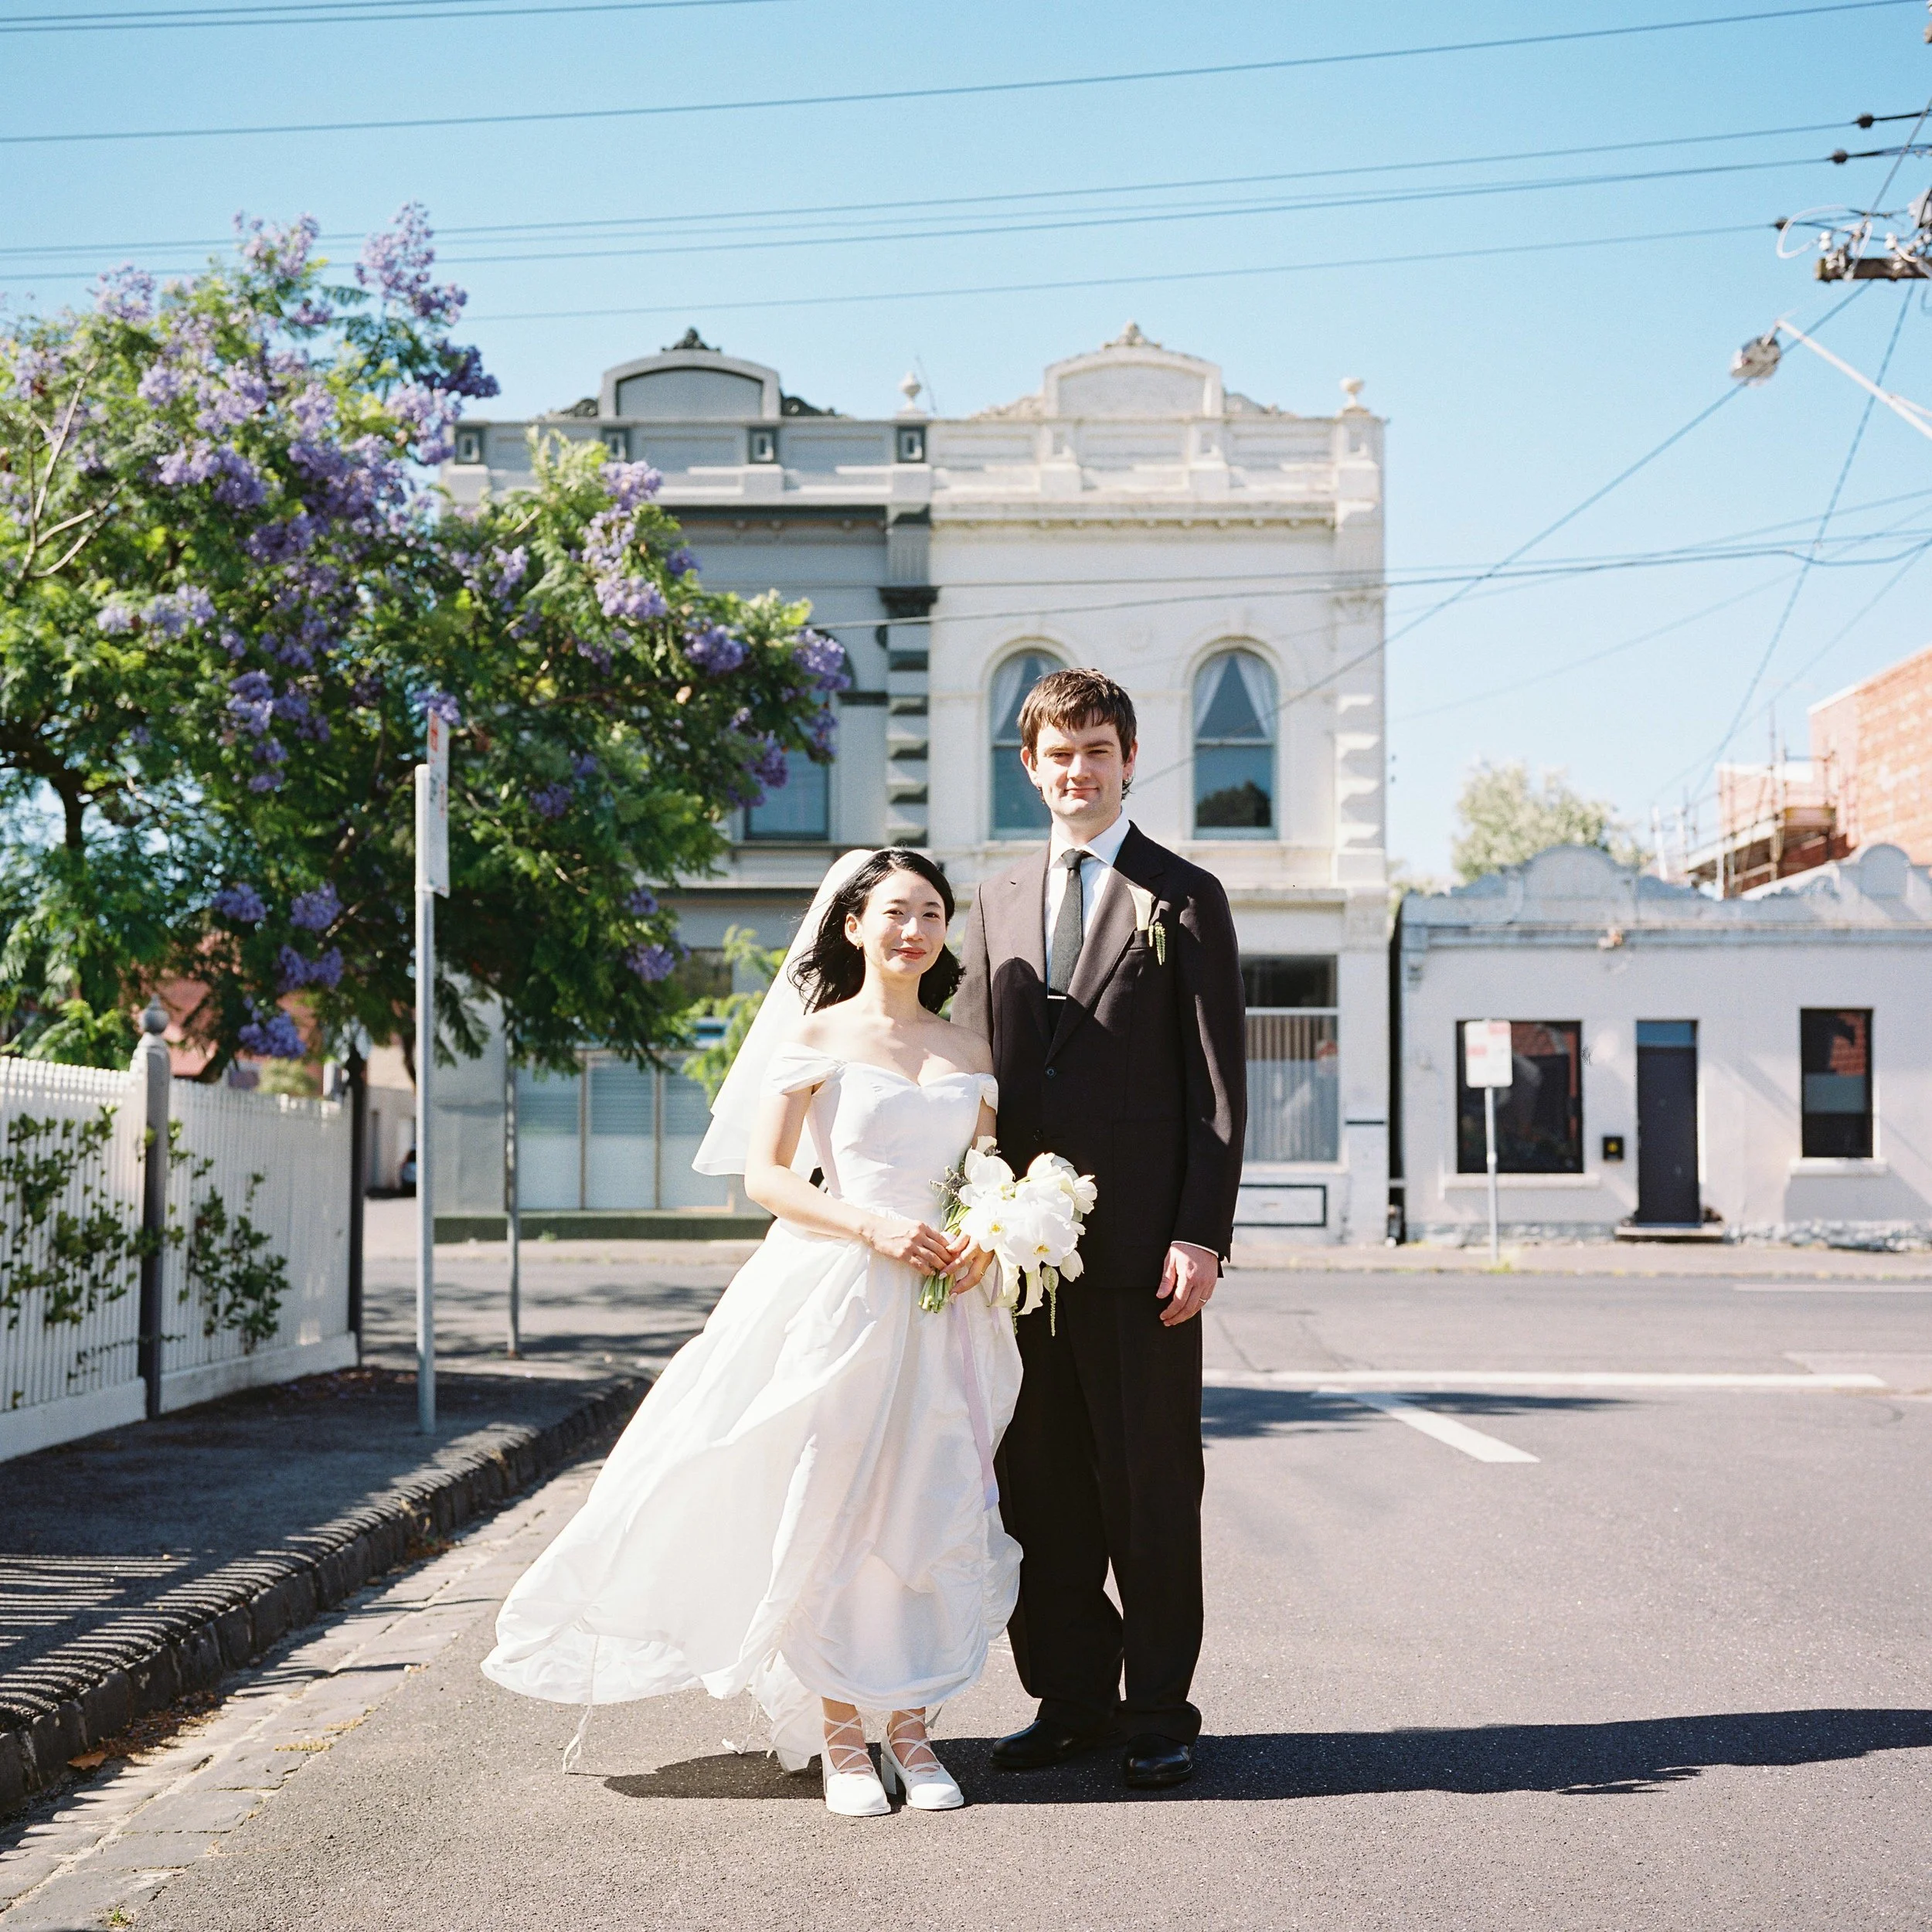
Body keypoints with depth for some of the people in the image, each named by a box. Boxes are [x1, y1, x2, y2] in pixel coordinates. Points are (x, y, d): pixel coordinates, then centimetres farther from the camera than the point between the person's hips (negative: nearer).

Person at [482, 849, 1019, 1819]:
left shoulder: (970, 1052, 13)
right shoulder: (816, 1039, 1)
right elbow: (763, 1175, -4)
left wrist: (986, 1239, -6)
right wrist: (874, 1229, -16)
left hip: (941, 1311, 4)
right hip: (835, 1300, -3)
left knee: (934, 1513, 1)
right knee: (827, 1512, -3)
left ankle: (909, 1730, 12)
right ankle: (839, 1739, 8)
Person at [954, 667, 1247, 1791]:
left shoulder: (1186, 899, 1)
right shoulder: (999, 905, 16)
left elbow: (1217, 1083, -4)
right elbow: (977, 1073, 16)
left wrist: (1202, 1235, -11)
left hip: (1143, 1244, -5)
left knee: (1152, 1486, 2)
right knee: (1041, 1483, 9)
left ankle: (1160, 1712, 12)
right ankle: (1071, 1699, 20)